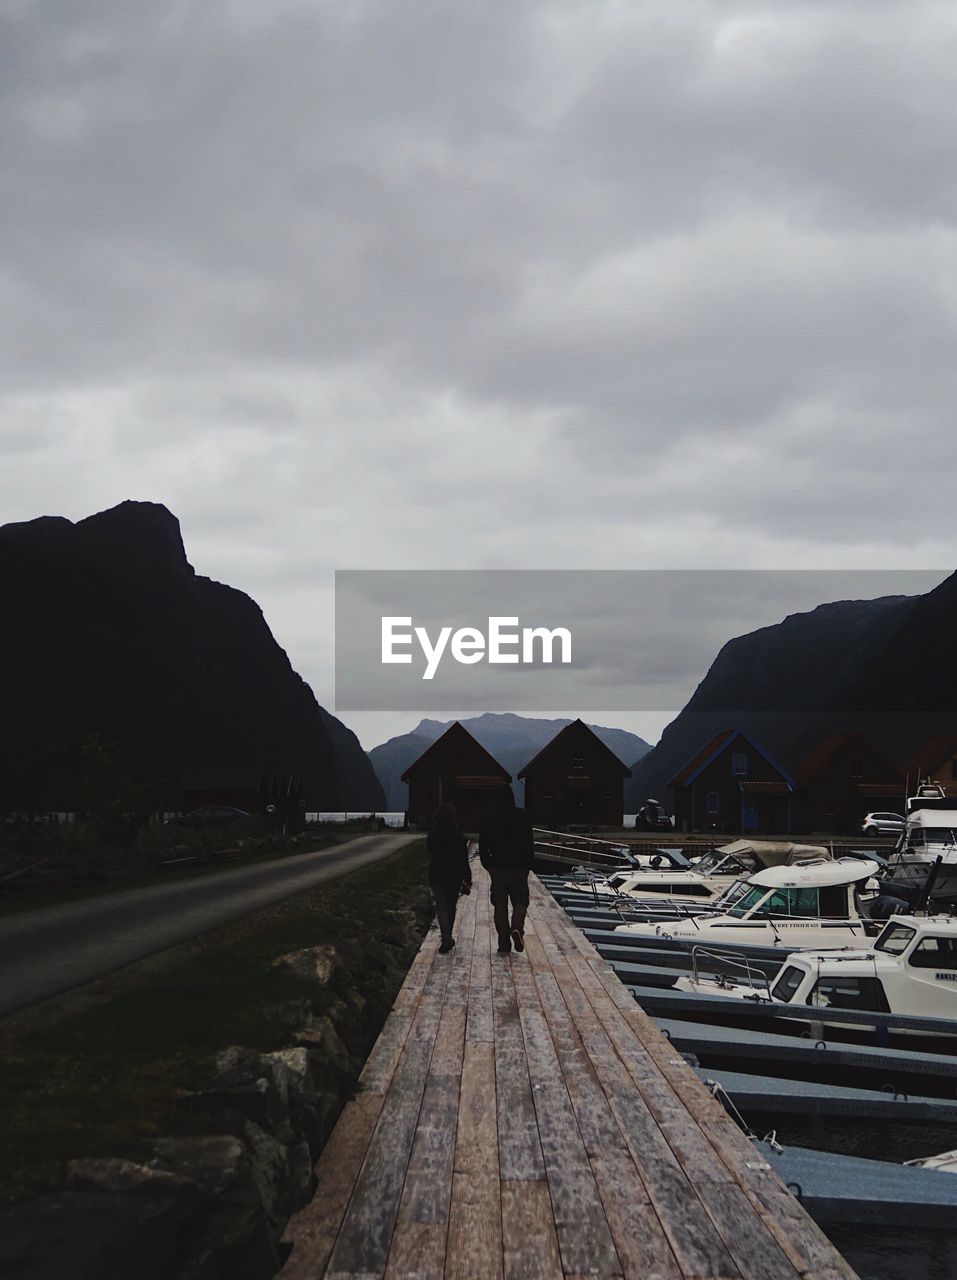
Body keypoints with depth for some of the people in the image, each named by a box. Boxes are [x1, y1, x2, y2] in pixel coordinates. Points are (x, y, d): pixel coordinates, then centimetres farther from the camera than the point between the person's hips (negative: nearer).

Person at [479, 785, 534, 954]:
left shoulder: (489, 820, -1)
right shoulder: (522, 817, -5)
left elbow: (483, 845, 1)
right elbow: (530, 844, -4)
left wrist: (488, 866, 12)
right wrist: (528, 865, 7)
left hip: (497, 869, 1)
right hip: (519, 869, -1)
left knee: (500, 906, 8)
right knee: (520, 902, 13)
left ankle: (504, 945, 6)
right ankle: (517, 927, -17)